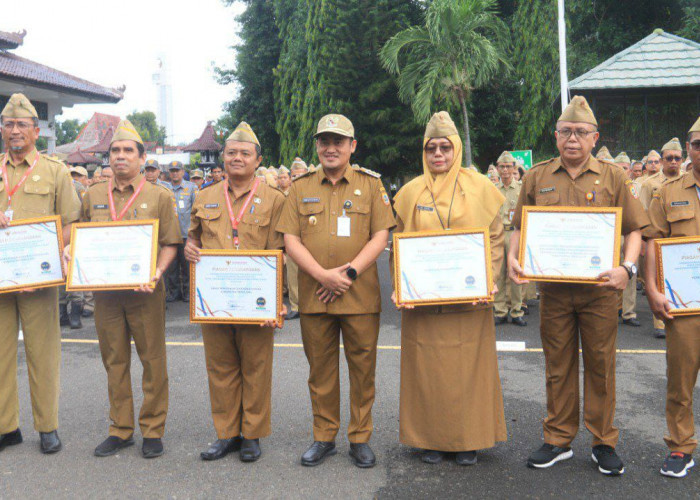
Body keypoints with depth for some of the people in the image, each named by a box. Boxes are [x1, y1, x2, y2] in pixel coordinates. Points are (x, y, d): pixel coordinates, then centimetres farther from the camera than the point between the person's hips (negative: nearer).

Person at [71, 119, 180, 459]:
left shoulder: (159, 196, 2)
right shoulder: (93, 196, 11)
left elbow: (170, 243, -1)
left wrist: (157, 272, -17)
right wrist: (71, 253, -1)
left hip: (144, 292, -3)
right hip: (105, 291, 3)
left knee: (152, 361, 3)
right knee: (114, 361, 10)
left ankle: (153, 430, 16)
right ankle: (120, 429, 23)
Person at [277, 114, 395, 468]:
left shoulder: (370, 184, 6)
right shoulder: (301, 188, 9)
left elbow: (381, 235, -2)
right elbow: (291, 239, 2)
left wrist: (349, 272, -13)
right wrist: (322, 275, -12)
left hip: (361, 295, -1)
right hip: (313, 295, 2)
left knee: (362, 368, 5)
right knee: (320, 368, 9)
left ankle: (360, 439, 20)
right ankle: (324, 437, 23)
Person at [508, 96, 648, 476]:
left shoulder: (613, 177, 3)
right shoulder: (537, 178, 6)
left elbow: (634, 230, 2)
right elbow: (520, 227, 10)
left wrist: (627, 267, -15)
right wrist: (513, 257, -8)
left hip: (599, 289, -1)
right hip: (553, 289, 1)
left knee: (600, 366, 7)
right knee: (558, 366, 10)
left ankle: (604, 444, 22)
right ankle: (558, 441, 23)